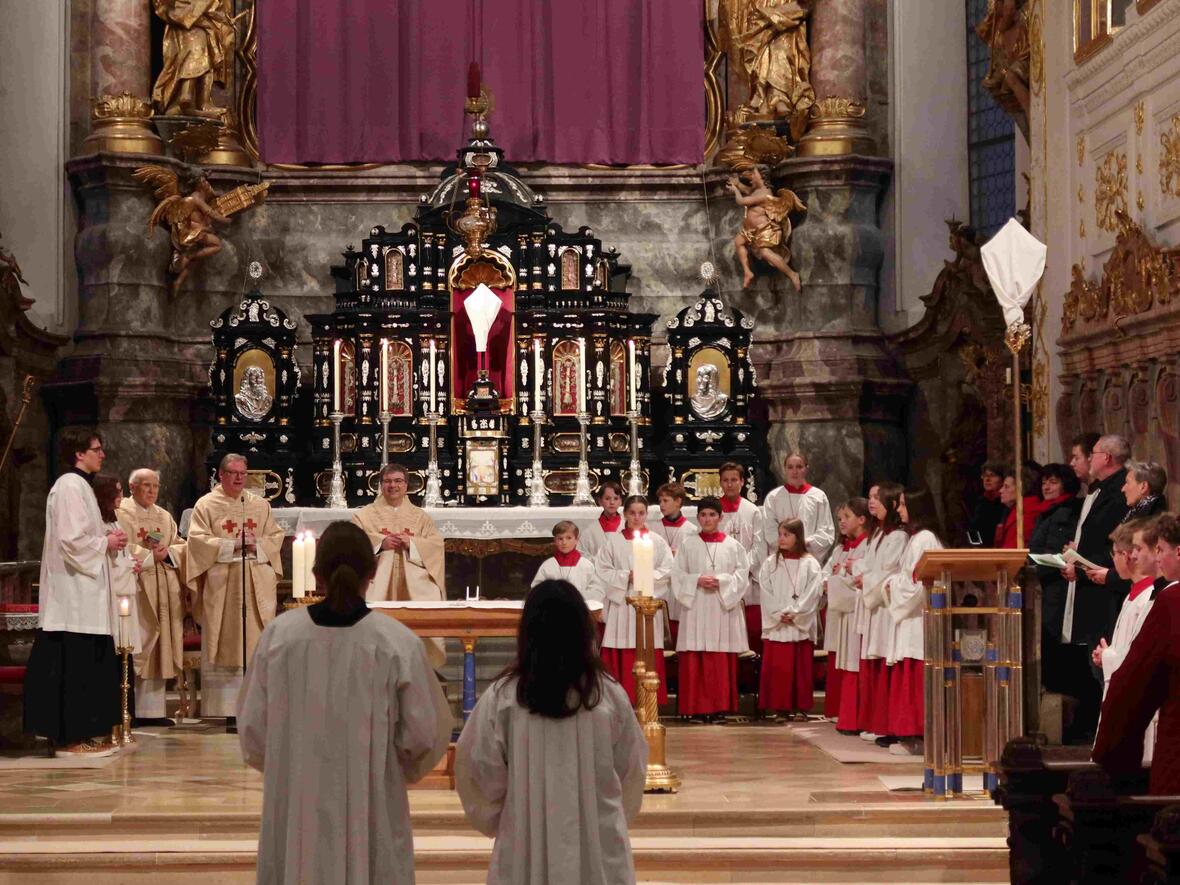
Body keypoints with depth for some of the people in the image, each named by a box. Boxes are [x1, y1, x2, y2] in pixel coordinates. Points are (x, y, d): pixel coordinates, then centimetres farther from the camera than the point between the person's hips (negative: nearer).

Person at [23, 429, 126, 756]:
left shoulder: (79, 485, 17)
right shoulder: (70, 486, -14)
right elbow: (70, 539, -22)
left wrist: (106, 539, 8)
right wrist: (106, 543, -10)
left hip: (83, 592, 10)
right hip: (75, 593, -10)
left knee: (88, 663, 11)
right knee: (76, 662, -7)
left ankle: (87, 734, 16)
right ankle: (73, 737, -4)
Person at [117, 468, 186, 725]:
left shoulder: (165, 516, 19)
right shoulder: (122, 513, -1)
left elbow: (181, 547, 14)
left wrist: (167, 552, -5)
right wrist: (149, 555, -14)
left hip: (163, 592, 6)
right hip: (135, 588, -6)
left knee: (158, 648, 4)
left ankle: (152, 709, 7)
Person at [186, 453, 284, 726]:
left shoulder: (260, 505, 15)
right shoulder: (206, 505, 5)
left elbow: (276, 536, 11)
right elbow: (198, 539, -5)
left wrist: (256, 545, -8)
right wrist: (232, 545, -12)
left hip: (256, 586, 3)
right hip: (222, 587, -3)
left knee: (258, 644, -3)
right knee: (227, 647, -5)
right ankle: (231, 711, -4)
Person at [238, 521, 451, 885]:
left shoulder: (278, 635, -8)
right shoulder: (398, 643, -12)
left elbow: (251, 726, 0)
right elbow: (424, 735, -5)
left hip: (295, 812, 2)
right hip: (371, 813, -2)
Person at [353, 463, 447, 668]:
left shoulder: (420, 516, 18)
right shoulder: (365, 514, 14)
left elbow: (437, 544, 7)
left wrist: (412, 543, -10)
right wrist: (380, 542, -13)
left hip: (413, 583, 1)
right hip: (377, 582, -1)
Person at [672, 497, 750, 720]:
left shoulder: (732, 545, 6)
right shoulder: (688, 544, 6)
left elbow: (742, 574, 3)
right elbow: (678, 575, 4)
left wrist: (721, 581, -12)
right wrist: (697, 580, -12)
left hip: (724, 607, 0)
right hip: (695, 608, 0)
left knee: (722, 661, 0)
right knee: (693, 661, -4)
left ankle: (720, 705, 6)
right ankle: (694, 706, 0)